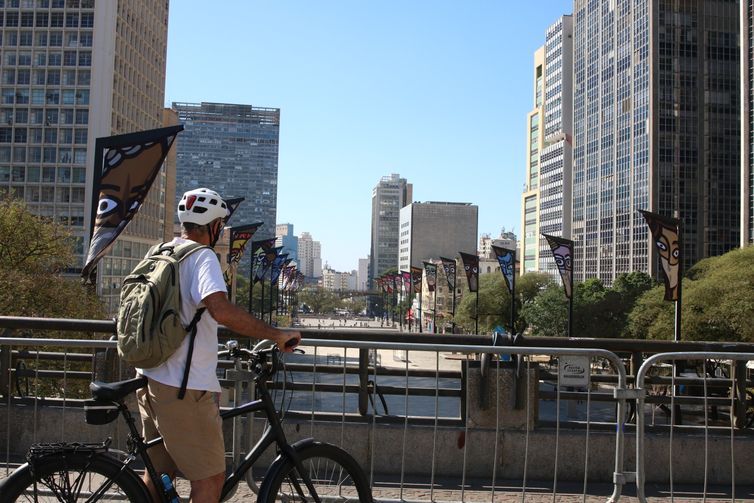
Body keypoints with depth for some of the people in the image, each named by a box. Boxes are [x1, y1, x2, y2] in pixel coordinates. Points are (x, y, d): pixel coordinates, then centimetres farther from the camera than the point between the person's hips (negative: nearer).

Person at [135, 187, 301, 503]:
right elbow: (221, 309, -31)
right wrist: (277, 335, -24)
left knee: (158, 474, 21)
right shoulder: (202, 256, -14)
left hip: (152, 378, 9)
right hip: (185, 386, -9)